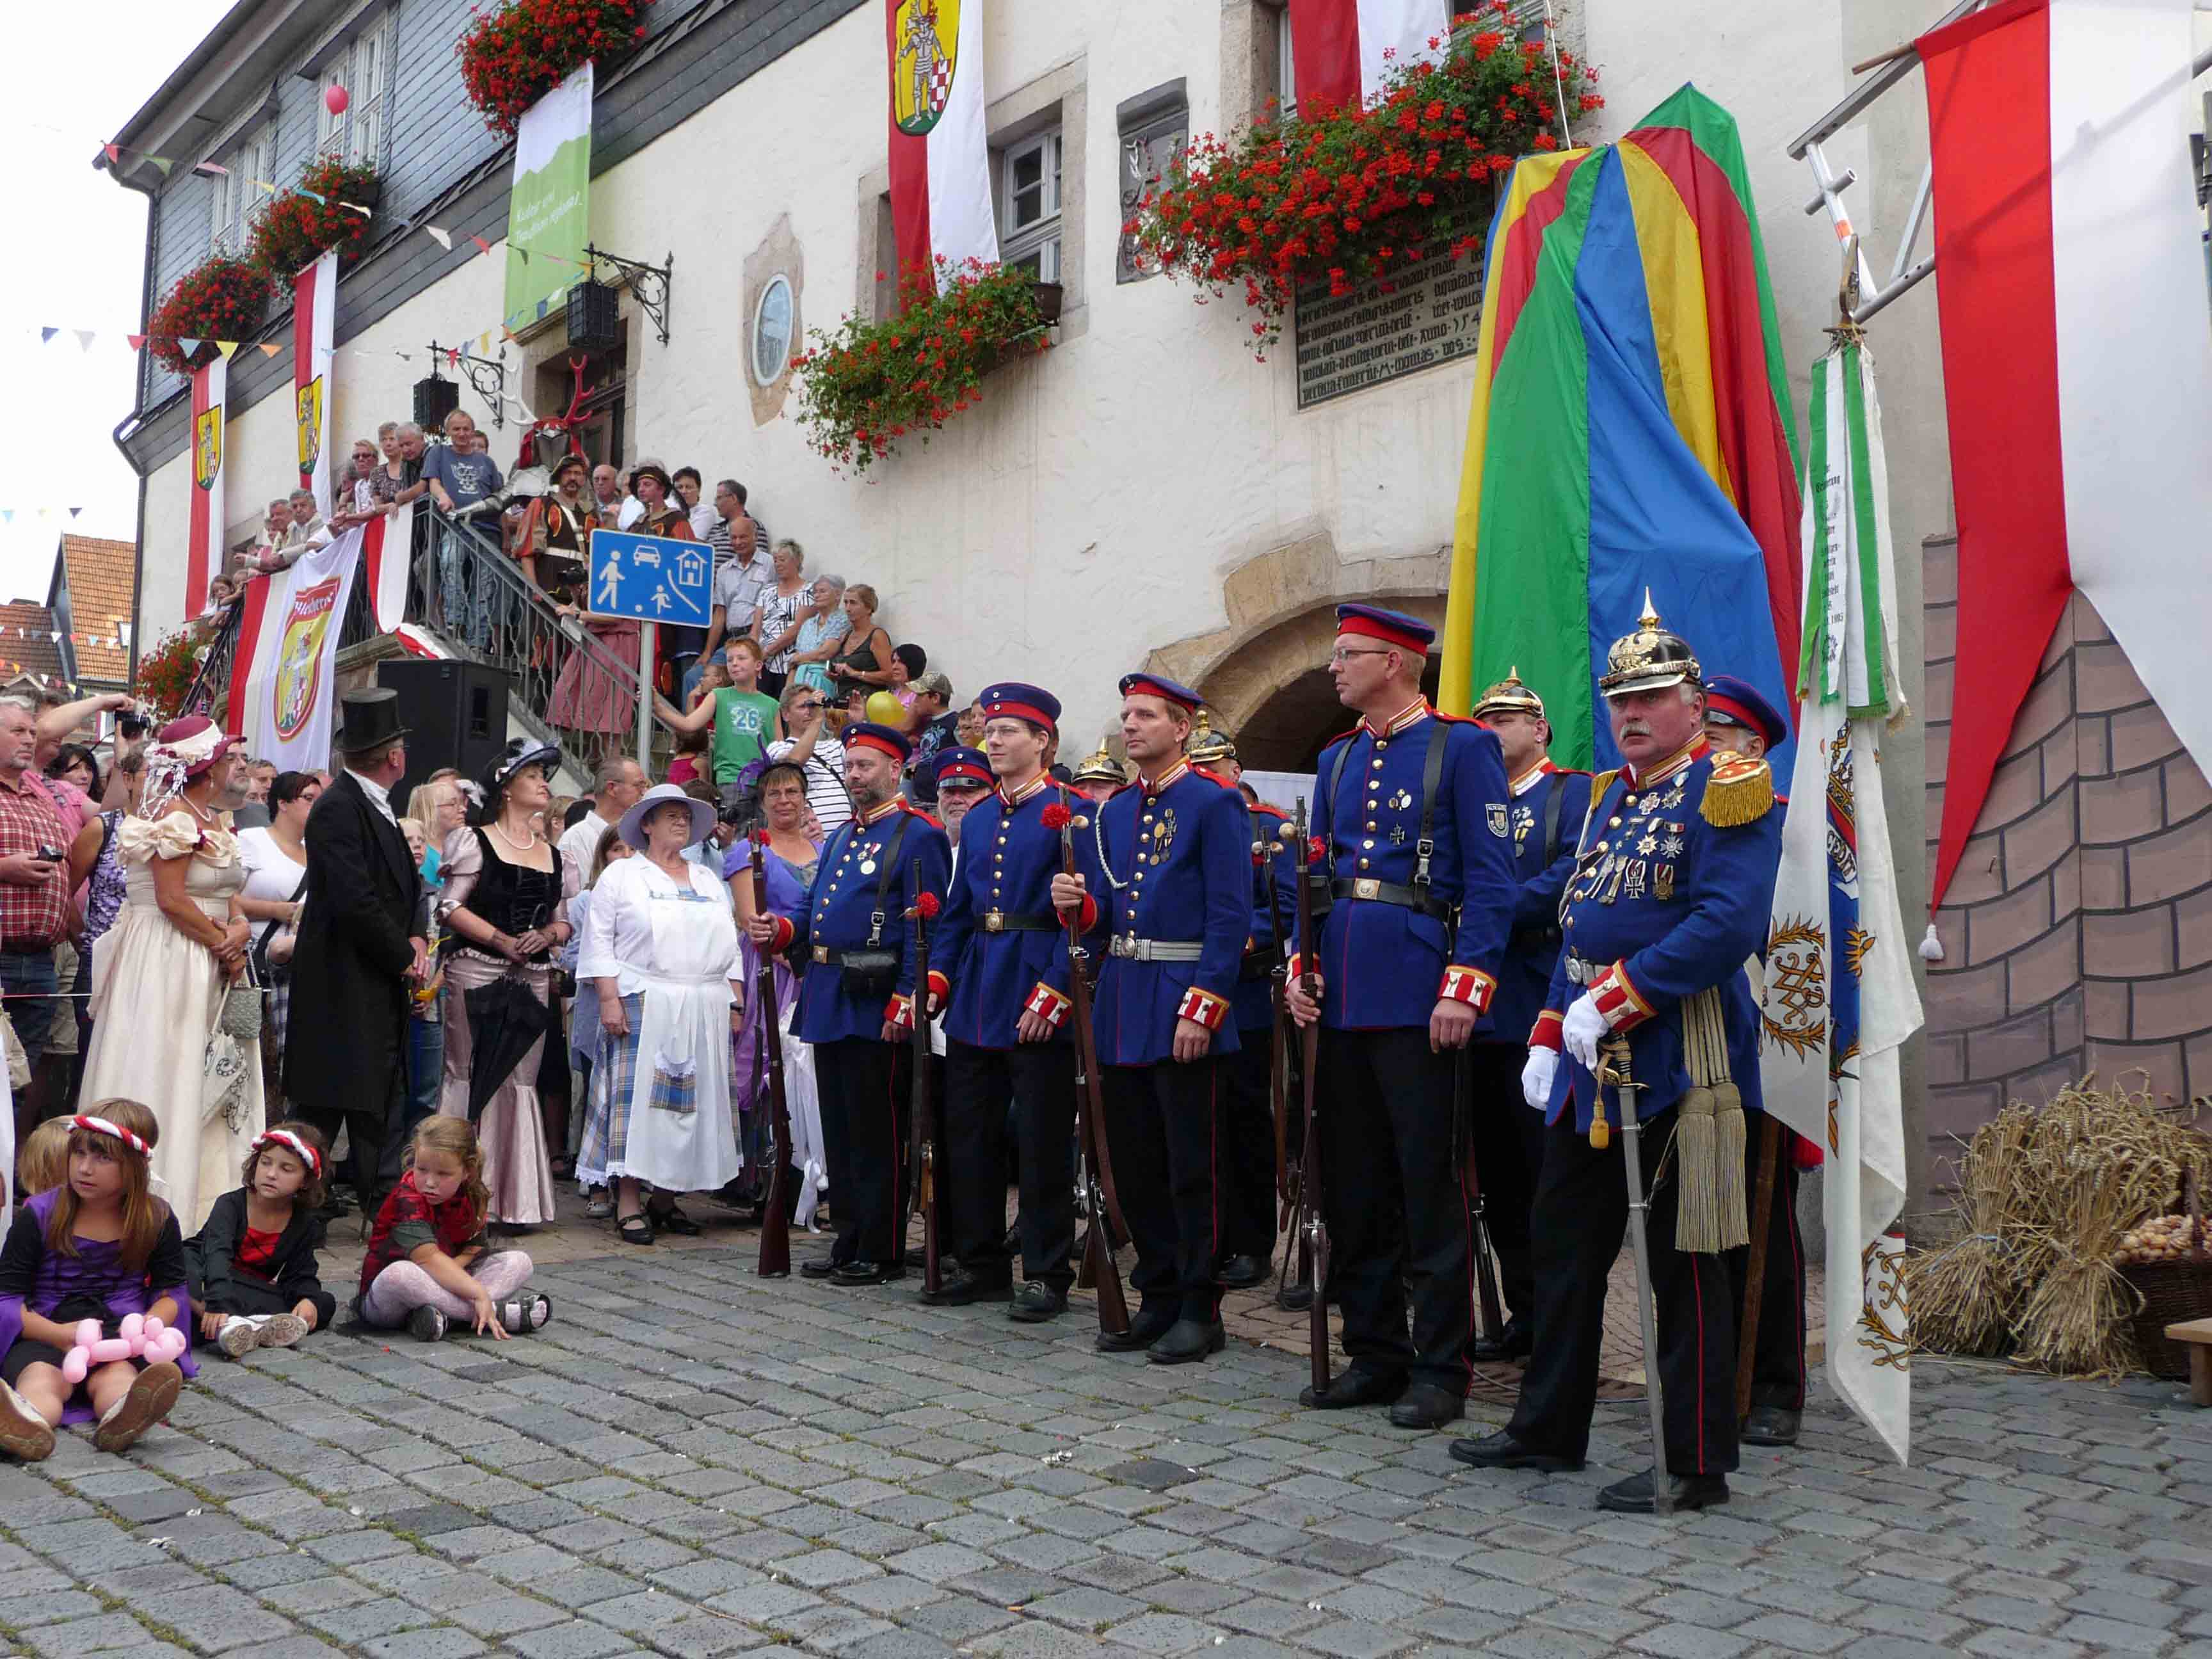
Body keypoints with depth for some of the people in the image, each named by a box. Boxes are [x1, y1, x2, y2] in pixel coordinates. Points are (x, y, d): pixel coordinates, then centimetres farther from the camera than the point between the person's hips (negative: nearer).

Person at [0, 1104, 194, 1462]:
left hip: (121, 1330, 1)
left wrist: (146, 1326, -15)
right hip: (45, 1334, -1)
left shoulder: (157, 1219, 4)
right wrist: (60, 1334, -19)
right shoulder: (40, 1215, 0)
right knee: (40, 1378, -35)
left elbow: (172, 1291, 9)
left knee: (116, 1374, -33)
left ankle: (123, 1418, -69)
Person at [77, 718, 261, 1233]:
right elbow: (172, 900, -19)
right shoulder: (175, 814, -13)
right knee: (167, 1080, -6)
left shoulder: (210, 819, 14)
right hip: (167, 964, -9)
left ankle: (208, 1199, 15)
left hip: (210, 971, 9)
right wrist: (224, 941, -11)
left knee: (214, 1086, 9)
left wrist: (240, 927, -7)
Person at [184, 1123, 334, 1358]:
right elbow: (217, 1253, -31)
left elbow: (301, 1275, -3)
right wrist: (218, 1302, -49)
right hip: (207, 1279, -4)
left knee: (325, 1304, -17)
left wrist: (308, 1299, -28)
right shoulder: (231, 1204, -15)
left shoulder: (303, 1222, -2)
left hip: (252, 1292, 4)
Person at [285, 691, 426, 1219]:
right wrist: (403, 956, -13)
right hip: (343, 990, -9)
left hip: (381, 990, 9)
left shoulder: (378, 809, 14)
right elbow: (353, 900, -23)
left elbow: (405, 889, 20)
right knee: (324, 1109, -3)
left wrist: (416, 938, 1)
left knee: (382, 1107, 12)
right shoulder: (338, 808, -16)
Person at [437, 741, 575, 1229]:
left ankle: (511, 1197, 10)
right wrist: (503, 940, -16)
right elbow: (452, 907, -6)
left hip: (533, 976, 5)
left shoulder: (553, 853, 17)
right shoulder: (476, 840, 2)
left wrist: (546, 937, -5)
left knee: (520, 1079, 4)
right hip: (477, 970, -5)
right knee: (472, 1075, -4)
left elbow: (562, 921, 17)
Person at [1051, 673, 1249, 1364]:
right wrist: (1078, 905, -6)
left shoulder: (1216, 806, -6)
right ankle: (1158, 1300, 22)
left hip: (1182, 1008, -7)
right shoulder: (1111, 815, 15)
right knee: (1135, 1167, 11)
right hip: (1121, 1010, 7)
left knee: (1191, 1168, -1)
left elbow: (1231, 918, -12)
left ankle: (1200, 1311, 8)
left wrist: (1202, 1009, -18)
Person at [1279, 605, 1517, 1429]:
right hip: (1342, 1000, 7)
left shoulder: (1463, 748, -4)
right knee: (1351, 1189, 11)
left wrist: (1465, 990, -16)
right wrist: (1301, 967, 7)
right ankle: (1373, 1355, 23)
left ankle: (1440, 1370, 10)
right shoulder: (1336, 760, 16)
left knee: (1431, 1191, -1)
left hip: (1418, 998, -7)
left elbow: (1491, 881, -9)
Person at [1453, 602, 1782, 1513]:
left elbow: (1728, 924, -23)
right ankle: (1549, 1428, 28)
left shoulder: (1727, 788, -10)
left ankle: (1698, 1465, 13)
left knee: (1681, 1260, 0)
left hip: (1676, 1058, -9)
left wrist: (1613, 1000, -22)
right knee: (1562, 1239, 15)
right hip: (1590, 1059, 9)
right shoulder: (1612, 794, 16)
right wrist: (1549, 1034, 13)